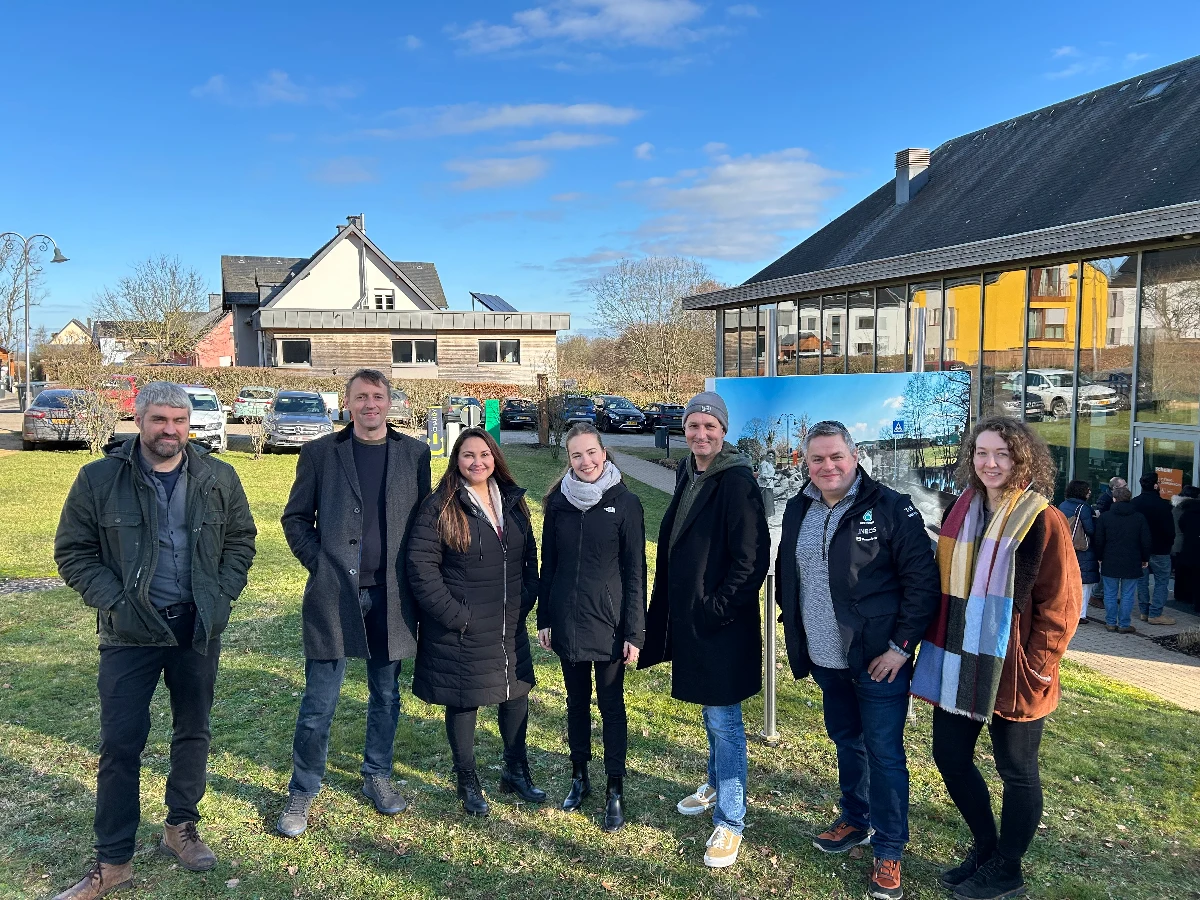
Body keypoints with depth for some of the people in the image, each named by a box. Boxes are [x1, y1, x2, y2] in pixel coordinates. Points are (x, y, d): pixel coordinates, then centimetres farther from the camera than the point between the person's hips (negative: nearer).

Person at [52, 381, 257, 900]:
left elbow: (241, 540, 9)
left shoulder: (218, 479, 1)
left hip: (199, 627, 2)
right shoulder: (99, 479, -5)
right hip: (129, 631, -2)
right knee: (120, 742, 1)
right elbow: (72, 551, -1)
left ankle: (181, 829, 32)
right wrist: (113, 600, -12)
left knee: (193, 731, 13)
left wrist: (222, 595, -3)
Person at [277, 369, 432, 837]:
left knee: (386, 696, 14)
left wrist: (411, 571, 0)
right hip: (333, 592, -1)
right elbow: (295, 518, 6)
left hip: (391, 595, 2)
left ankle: (377, 776, 32)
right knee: (318, 701, 3)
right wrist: (318, 562, -5)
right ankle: (302, 792, 20)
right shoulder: (319, 452, 1)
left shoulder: (414, 453, 4)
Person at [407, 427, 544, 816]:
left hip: (510, 627, 5)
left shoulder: (513, 501, 6)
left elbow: (530, 556, 13)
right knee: (463, 703, 9)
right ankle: (468, 782, 29)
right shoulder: (440, 507, -11)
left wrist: (525, 601, 1)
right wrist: (455, 615, -17)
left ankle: (516, 772, 35)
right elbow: (422, 567, -15)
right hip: (461, 631, -5)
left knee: (516, 694, 15)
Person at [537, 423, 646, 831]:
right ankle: (579, 777, 32)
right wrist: (544, 619, 6)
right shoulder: (558, 501, 1)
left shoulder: (625, 502, -8)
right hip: (567, 623, 3)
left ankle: (615, 791, 19)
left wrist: (635, 632, -9)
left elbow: (635, 571, -7)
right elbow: (548, 565, 7)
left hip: (608, 624, -3)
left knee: (611, 705, 6)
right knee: (577, 701, 16)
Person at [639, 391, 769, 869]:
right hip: (687, 614, 8)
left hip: (723, 623, -8)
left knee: (723, 717, 1)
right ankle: (716, 786, 43)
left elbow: (751, 559, -20)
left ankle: (729, 821, 15)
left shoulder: (737, 481, -17)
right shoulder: (688, 475, 9)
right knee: (711, 712, 24)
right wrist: (675, 609, 14)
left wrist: (719, 608, -18)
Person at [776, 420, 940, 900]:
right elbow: (785, 574, 18)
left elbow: (922, 581, -14)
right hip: (827, 660, 6)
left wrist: (900, 645, -16)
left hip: (878, 659, -6)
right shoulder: (798, 511, 5)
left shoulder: (890, 508, -14)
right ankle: (855, 820, 41)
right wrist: (796, 631, 13)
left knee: (884, 753, 4)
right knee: (846, 741, 21)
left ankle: (889, 851, 19)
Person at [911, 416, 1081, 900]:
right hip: (956, 666, 6)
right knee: (950, 756, 13)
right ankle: (985, 849, 37)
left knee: (1016, 770, 10)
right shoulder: (960, 511, 6)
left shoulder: (1043, 521, -11)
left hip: (1012, 673, -6)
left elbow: (1060, 605, -10)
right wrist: (939, 649, 8)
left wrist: (1036, 668, -12)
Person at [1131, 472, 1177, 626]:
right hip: (1159, 549, -6)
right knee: (1162, 581, 2)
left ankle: (1144, 611, 18)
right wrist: (1169, 543, 5)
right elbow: (1169, 528, -13)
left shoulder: (1134, 503, 1)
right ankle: (1155, 614, 0)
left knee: (1142, 580, 13)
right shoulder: (1162, 504, -17)